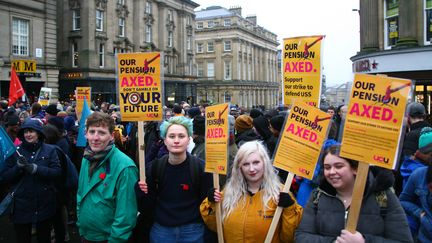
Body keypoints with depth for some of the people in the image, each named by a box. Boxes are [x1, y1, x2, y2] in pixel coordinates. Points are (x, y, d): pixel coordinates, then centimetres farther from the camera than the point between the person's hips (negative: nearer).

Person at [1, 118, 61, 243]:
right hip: (21, 205, 1)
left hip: (44, 205, 0)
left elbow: (57, 172, -12)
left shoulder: (49, 150, -4)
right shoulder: (16, 151, -1)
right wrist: (18, 167, -20)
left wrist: (35, 168, -24)